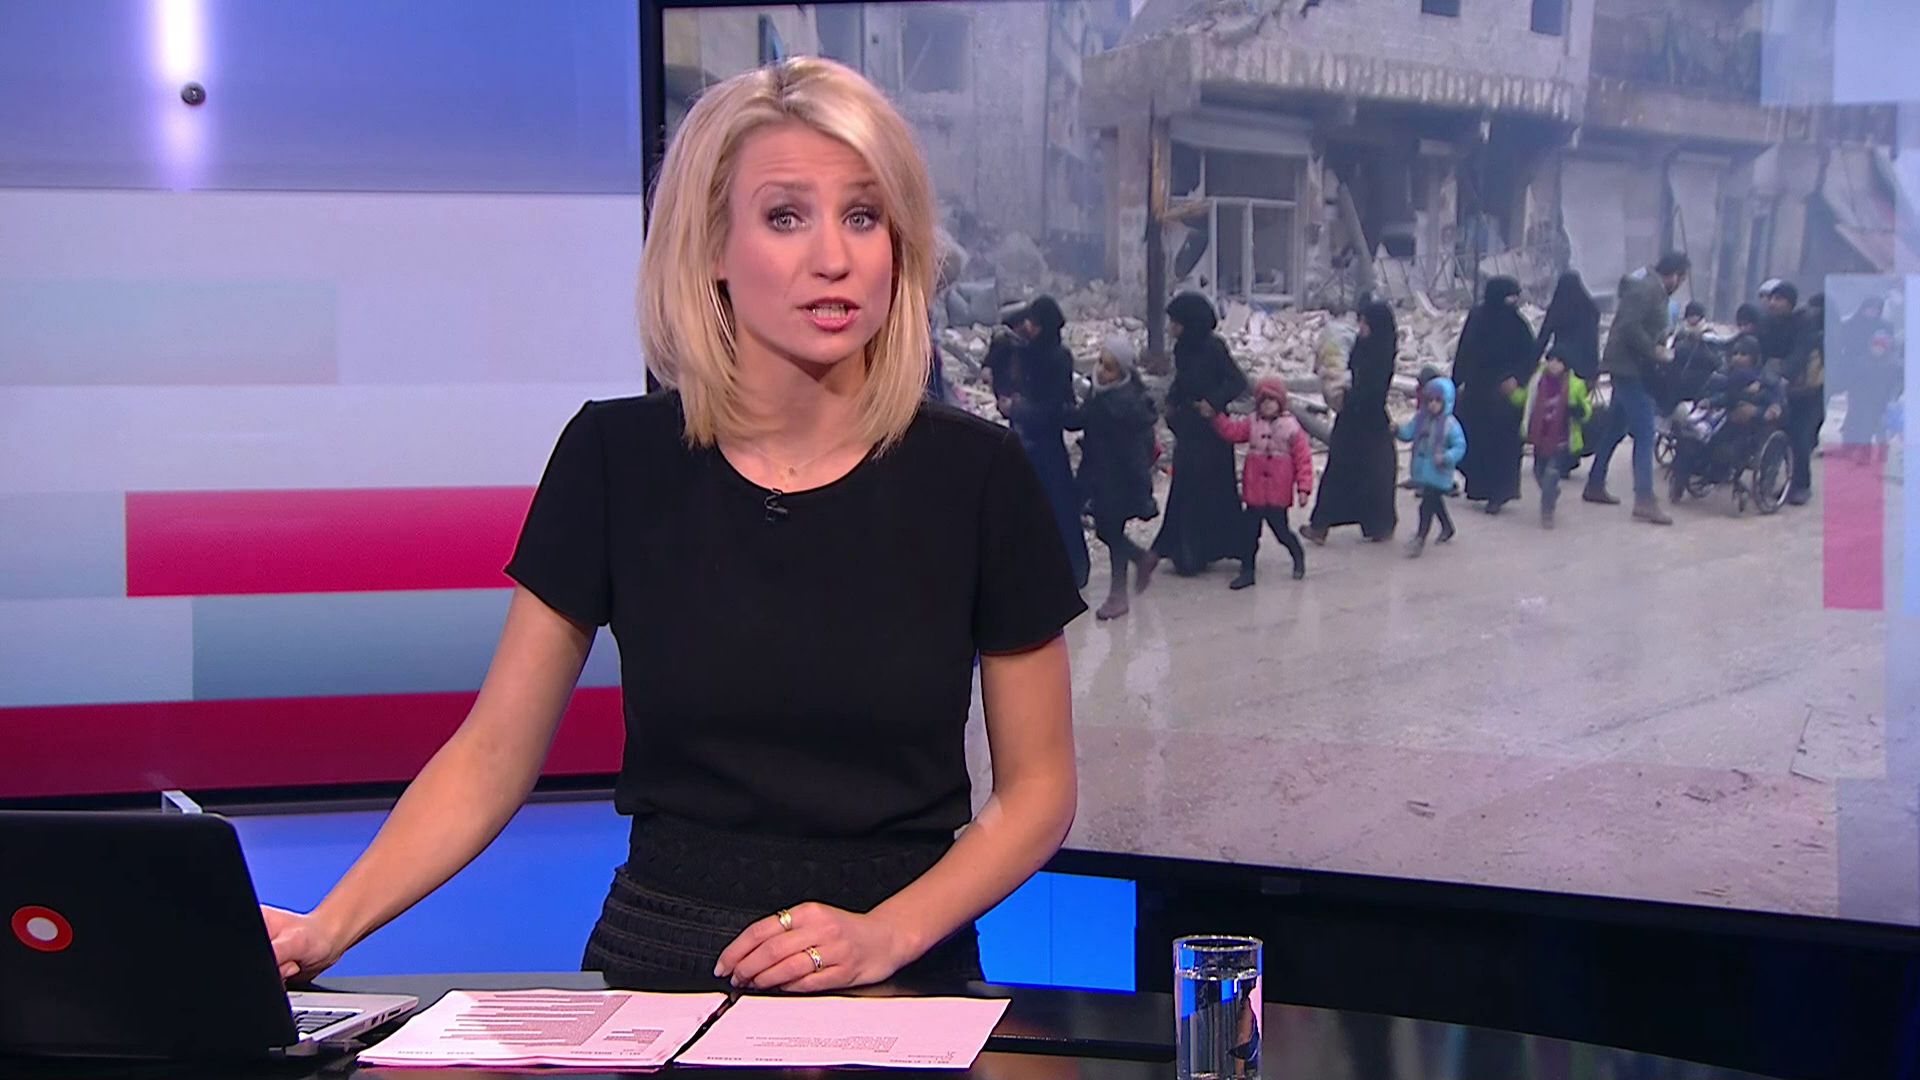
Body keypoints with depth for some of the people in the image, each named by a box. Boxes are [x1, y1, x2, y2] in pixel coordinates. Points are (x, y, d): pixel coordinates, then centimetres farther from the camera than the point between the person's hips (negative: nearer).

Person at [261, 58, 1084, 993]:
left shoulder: (974, 474, -2)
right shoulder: (616, 458, 0)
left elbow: (1037, 786, 5)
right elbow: (492, 755, 4)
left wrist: (886, 934, -10)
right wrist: (330, 926, -9)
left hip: (903, 989, 0)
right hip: (659, 967, 1)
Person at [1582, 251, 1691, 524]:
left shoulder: (1652, 287, 14)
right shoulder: (1648, 289, -17)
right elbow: (1630, 326, -27)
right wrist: (1655, 351, -21)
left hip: (1629, 368, 11)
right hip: (1630, 368, -11)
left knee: (1616, 428, 19)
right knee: (1644, 433, -13)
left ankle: (1595, 486, 29)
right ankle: (1644, 500, -17)